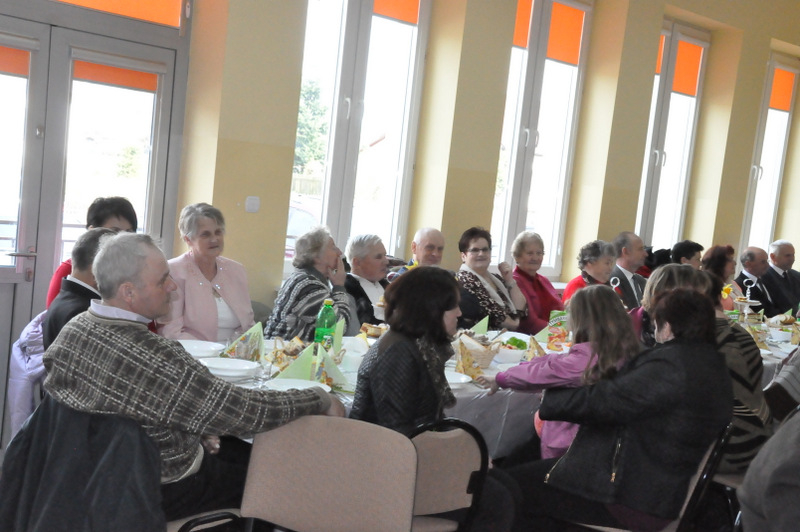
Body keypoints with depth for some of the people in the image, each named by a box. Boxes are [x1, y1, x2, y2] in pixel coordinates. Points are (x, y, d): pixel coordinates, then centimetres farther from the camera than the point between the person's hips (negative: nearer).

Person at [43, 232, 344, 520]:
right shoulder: (155, 359, -35)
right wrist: (322, 401, -16)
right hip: (159, 493, -8)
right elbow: (245, 412, -29)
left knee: (235, 448, 23)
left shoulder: (72, 329, -9)